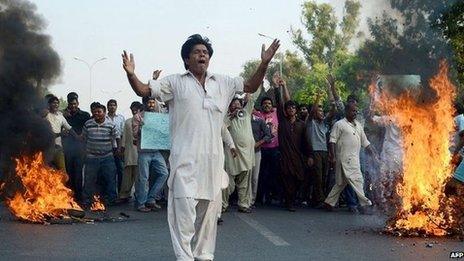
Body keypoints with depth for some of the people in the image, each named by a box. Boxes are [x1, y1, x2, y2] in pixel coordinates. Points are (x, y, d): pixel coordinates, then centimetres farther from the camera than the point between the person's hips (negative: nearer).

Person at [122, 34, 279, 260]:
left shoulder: (223, 83, 14)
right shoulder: (175, 82, 3)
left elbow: (251, 87, 20)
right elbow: (143, 90, -1)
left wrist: (264, 64, 6)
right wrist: (130, 73, -20)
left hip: (212, 159, 4)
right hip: (185, 158, -4)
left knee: (209, 209, 10)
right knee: (184, 209, -9)